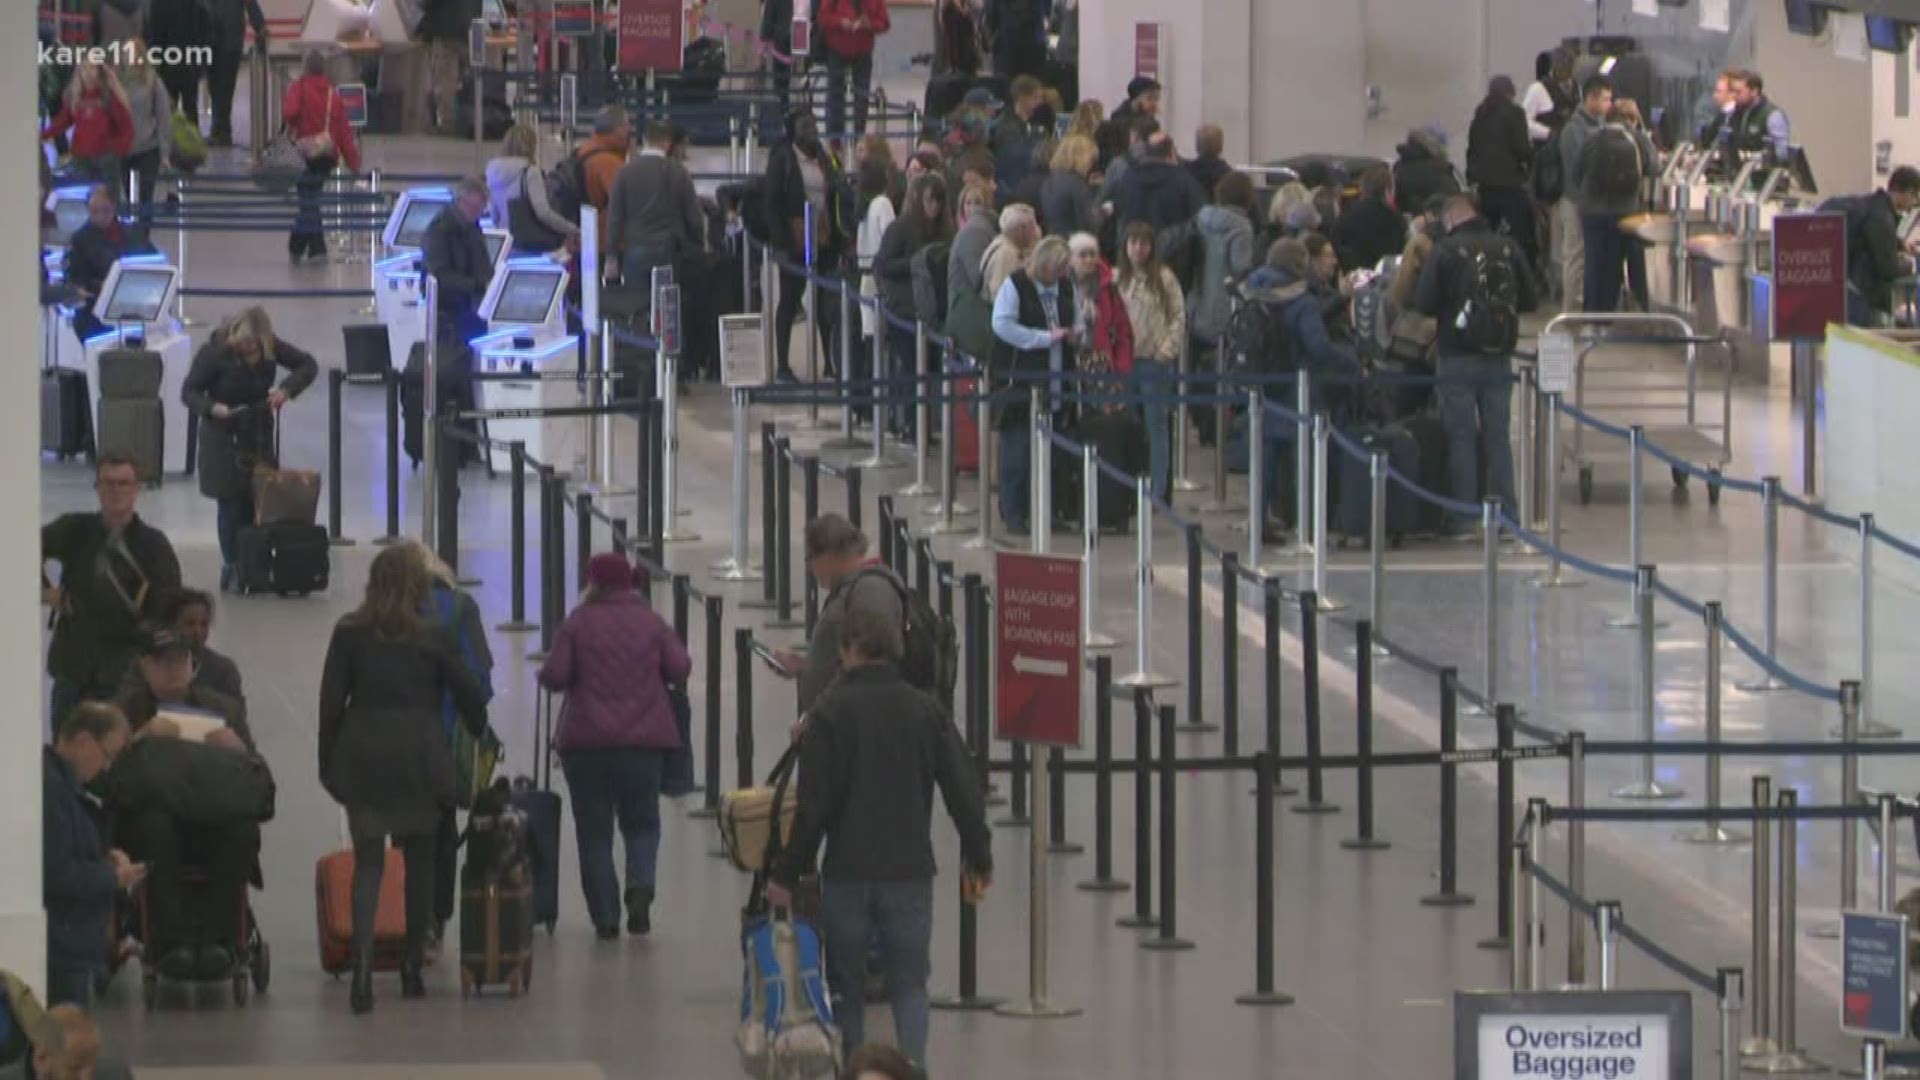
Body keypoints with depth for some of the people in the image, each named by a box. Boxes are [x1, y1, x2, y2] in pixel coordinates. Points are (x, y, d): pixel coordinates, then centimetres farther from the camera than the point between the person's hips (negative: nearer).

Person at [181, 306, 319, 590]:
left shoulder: (270, 347, -8)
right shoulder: (214, 352, -16)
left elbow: (308, 365, -1)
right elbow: (189, 391, -11)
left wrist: (287, 388, -20)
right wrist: (212, 407, -31)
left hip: (259, 435, 3)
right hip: (223, 436, -3)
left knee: (259, 502, -3)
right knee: (231, 503, -4)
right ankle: (232, 567, 3)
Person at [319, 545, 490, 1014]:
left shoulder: (349, 633, 1)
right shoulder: (432, 637, -1)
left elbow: (331, 699, 0)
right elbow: (468, 693, 2)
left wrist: (328, 762, 6)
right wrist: (479, 735, 21)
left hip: (363, 755, 0)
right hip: (419, 755, 0)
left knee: (367, 860, 1)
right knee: (419, 858, 13)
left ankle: (362, 960, -19)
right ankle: (413, 966, 16)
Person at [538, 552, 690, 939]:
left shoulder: (577, 624, -4)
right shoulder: (651, 623, 3)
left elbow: (553, 677, -9)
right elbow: (680, 669, 0)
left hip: (586, 742, -2)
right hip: (643, 740, 2)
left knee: (594, 831, 6)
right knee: (641, 822, 14)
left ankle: (605, 918, 2)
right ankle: (640, 885, -14)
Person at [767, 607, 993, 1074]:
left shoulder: (830, 712, -6)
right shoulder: (926, 711, 3)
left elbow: (815, 803, -9)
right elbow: (964, 790, 4)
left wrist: (787, 873, -2)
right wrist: (978, 858, 17)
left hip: (847, 872, -2)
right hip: (910, 871, 2)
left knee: (846, 985, 9)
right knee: (909, 983, 6)